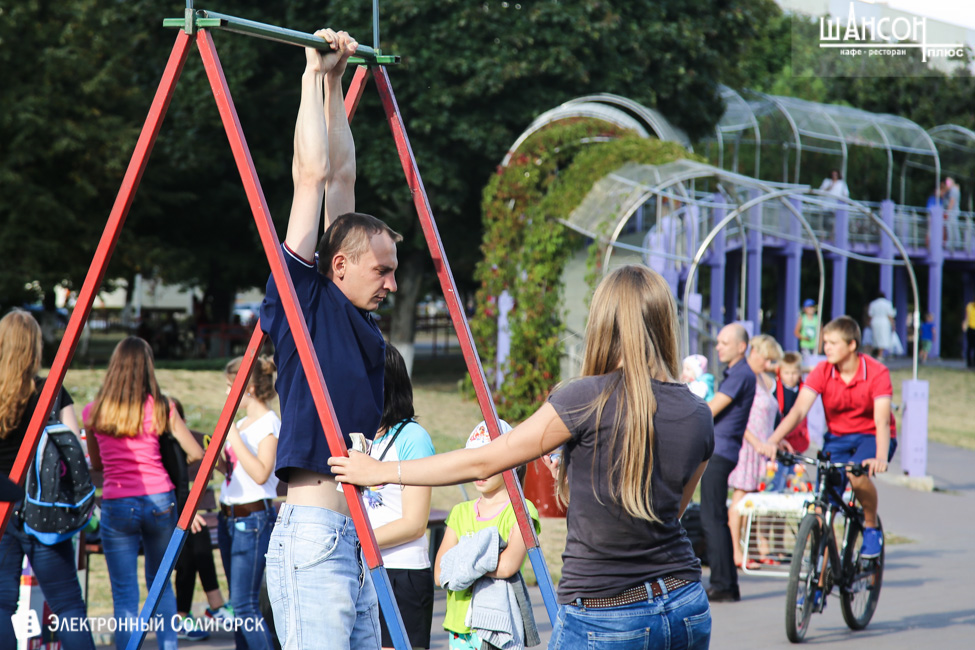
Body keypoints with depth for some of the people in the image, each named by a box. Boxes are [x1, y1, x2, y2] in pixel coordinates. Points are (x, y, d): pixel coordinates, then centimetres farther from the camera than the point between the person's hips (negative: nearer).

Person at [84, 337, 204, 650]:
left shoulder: (94, 412, 2)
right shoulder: (160, 407, -2)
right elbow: (196, 453, 1)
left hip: (116, 504, -1)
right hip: (159, 501, 1)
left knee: (125, 594, 2)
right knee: (160, 583, 19)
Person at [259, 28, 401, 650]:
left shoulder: (362, 321, 15)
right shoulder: (306, 304, -4)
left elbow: (342, 179, 20)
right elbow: (313, 176, -4)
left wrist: (335, 82, 22)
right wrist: (315, 76, 3)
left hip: (355, 541, 9)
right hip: (312, 535, -9)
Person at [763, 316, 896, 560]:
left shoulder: (877, 373, -20)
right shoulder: (822, 372, -12)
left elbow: (882, 420, -30)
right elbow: (798, 410, -21)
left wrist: (881, 458, -48)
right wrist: (773, 441, -37)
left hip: (871, 437, -3)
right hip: (837, 437, 3)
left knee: (857, 474, -34)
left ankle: (871, 527, -7)